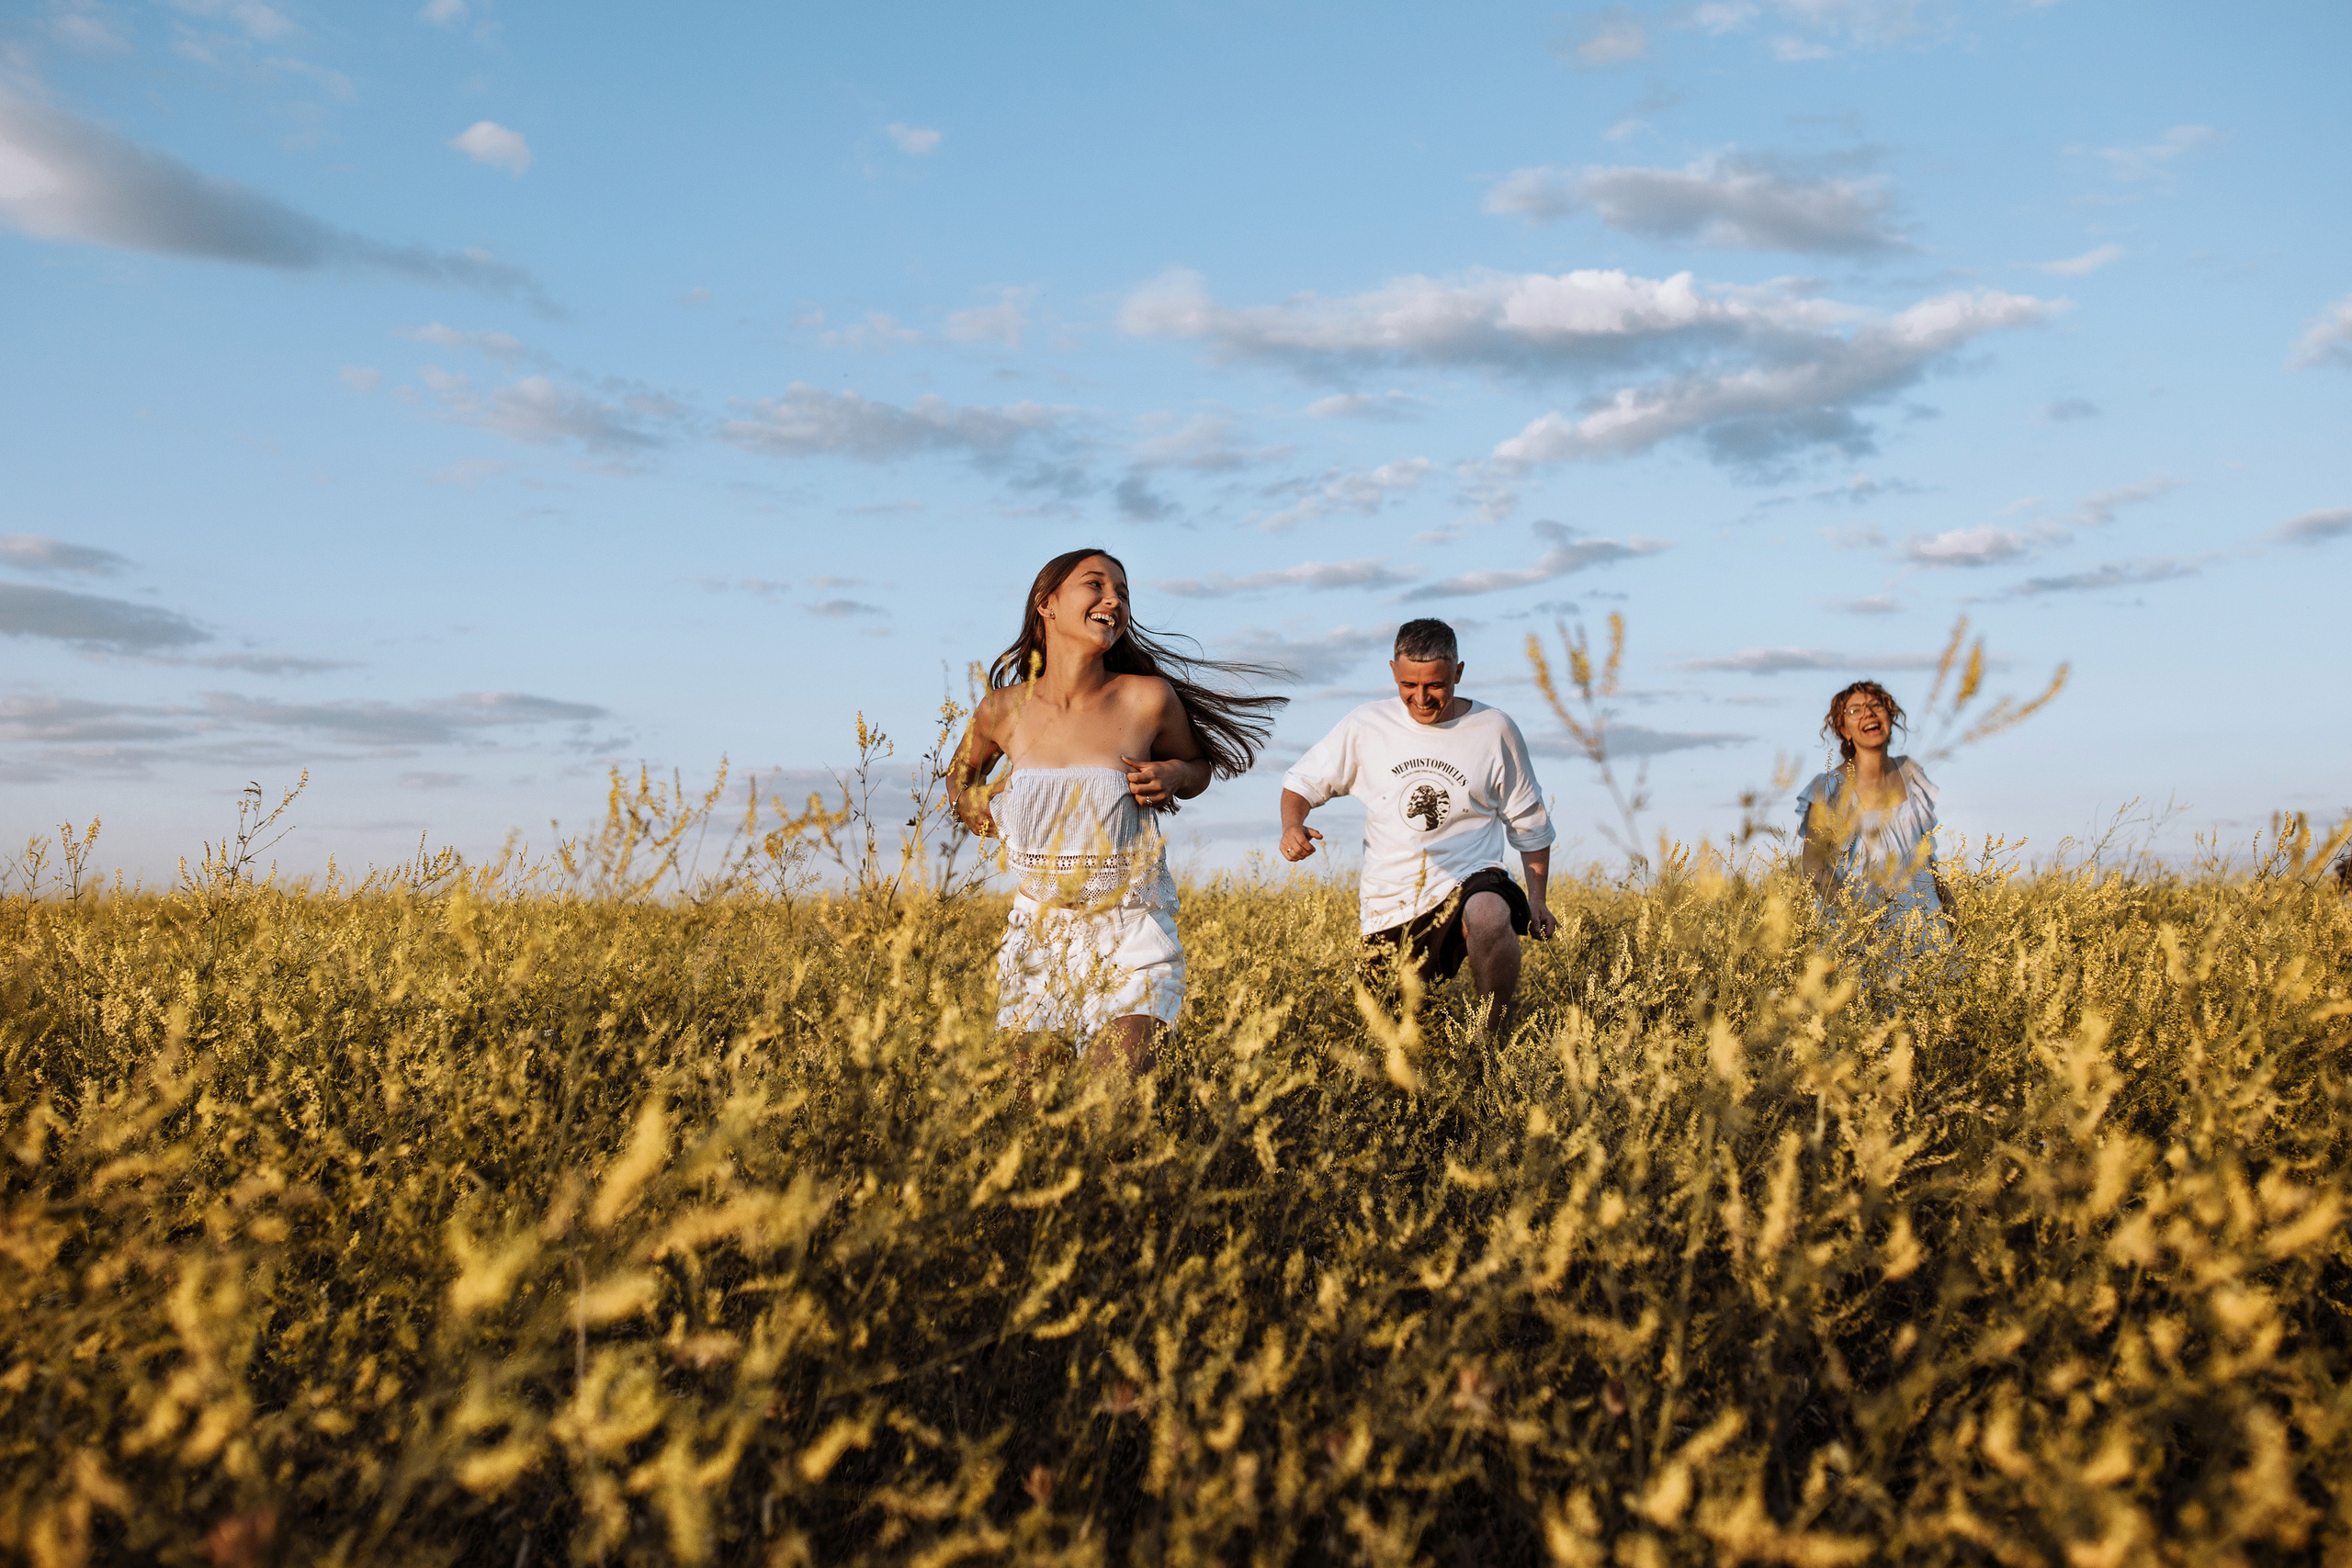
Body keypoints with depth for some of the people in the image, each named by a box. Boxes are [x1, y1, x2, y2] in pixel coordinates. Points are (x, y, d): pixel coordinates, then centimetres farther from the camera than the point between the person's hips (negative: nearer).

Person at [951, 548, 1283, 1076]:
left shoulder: (1149, 698, -10)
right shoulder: (1005, 709, -3)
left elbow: (1200, 768, 10)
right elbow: (961, 774, 20)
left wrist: (1171, 776, -10)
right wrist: (981, 812, 1)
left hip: (1130, 932, -2)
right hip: (1039, 929, 2)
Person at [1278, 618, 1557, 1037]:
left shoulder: (1494, 730, -1)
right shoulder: (1367, 725, -1)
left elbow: (1530, 826, 9)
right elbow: (1303, 781, 7)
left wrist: (1537, 899, 0)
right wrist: (1292, 826, -16)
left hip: (1468, 880, -2)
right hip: (1391, 901, 2)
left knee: (1488, 915, -38)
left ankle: (1494, 1035, -15)